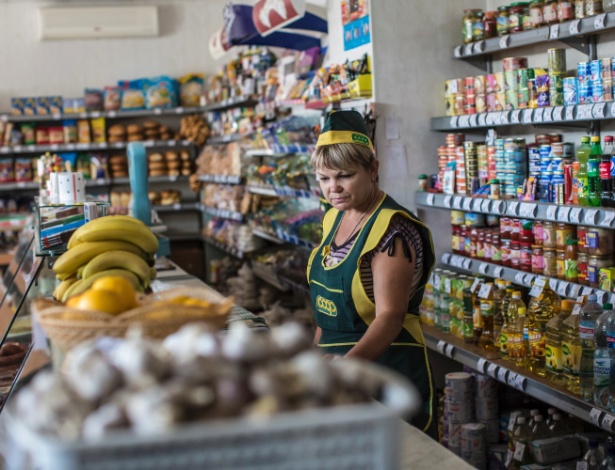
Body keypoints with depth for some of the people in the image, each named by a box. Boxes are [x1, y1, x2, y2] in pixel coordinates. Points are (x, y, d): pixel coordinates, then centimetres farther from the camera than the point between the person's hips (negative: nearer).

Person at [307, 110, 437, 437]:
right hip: (337, 361, 8)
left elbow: (390, 316, -27)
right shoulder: (334, 219, 7)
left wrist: (345, 364, -40)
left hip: (383, 362, -8)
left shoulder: (392, 229, -19)